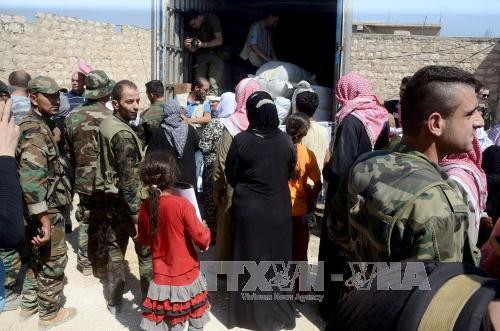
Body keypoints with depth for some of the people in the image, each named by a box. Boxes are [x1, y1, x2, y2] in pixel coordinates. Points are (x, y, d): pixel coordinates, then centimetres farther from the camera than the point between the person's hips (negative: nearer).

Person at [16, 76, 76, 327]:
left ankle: (29, 304, 38)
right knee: (53, 261, 6)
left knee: (38, 258, 23)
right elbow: (31, 179, -30)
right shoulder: (35, 131, -22)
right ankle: (50, 313, 23)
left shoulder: (42, 125, 10)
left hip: (39, 208, 10)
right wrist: (45, 219, -30)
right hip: (45, 209, -10)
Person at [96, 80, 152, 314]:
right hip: (126, 202, -8)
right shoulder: (123, 135, -22)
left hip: (108, 198, 8)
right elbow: (129, 180, -25)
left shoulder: (105, 125, 4)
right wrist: (137, 215, -24)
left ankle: (114, 302, 29)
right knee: (147, 252, 7)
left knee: (115, 251, 17)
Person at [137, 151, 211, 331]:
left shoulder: (145, 207, -7)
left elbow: (143, 239, 8)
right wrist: (205, 230, 2)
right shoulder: (182, 204, -21)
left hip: (161, 276, 4)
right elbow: (202, 238, -18)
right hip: (186, 275, -3)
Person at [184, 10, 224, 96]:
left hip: (216, 54, -4)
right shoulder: (194, 28, 3)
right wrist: (189, 46, -20)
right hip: (201, 55, 4)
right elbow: (193, 50, 3)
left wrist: (203, 44, -24)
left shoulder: (212, 19, -10)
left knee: (213, 84, -18)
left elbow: (219, 41, -15)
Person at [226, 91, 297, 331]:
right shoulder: (286, 140, -8)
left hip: (248, 209, -1)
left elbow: (231, 176, -3)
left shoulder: (241, 140, -14)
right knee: (277, 260, 16)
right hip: (279, 209, 2)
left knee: (249, 260, 14)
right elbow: (290, 172, 6)